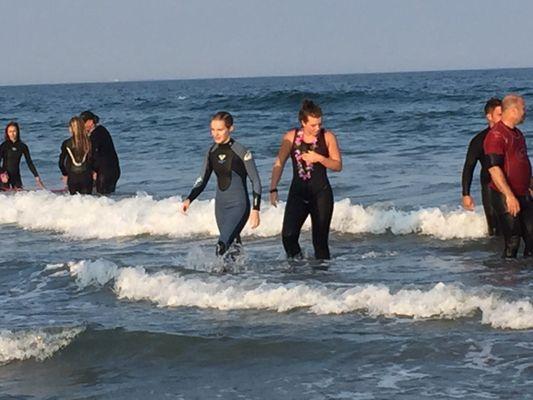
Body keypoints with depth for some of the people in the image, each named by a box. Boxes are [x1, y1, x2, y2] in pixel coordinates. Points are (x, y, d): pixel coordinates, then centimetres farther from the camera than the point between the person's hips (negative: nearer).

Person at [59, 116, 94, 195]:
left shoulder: (66, 144, -8)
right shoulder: (89, 142, -8)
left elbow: (61, 162, -1)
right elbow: (93, 160, -4)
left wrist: (65, 175, 14)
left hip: (72, 177, -1)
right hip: (86, 177, 1)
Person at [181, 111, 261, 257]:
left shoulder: (241, 152, -13)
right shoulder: (212, 152, 4)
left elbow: (255, 181, -8)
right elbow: (202, 179, 12)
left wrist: (255, 209, -13)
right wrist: (189, 199, -4)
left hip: (239, 205, -6)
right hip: (220, 205, 6)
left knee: (222, 247, -22)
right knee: (232, 243, 14)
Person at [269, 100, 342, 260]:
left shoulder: (328, 137, -3)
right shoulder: (291, 137, -1)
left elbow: (338, 166, 1)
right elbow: (279, 164, -2)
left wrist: (319, 158, -17)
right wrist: (273, 189, -11)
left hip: (321, 193, -1)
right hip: (298, 193, 1)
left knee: (320, 240, -1)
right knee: (288, 236, -13)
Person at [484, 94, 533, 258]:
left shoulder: (517, 133, 16)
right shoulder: (496, 135, -15)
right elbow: (494, 169, -22)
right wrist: (509, 196, -26)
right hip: (505, 197, -9)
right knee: (512, 241, -6)